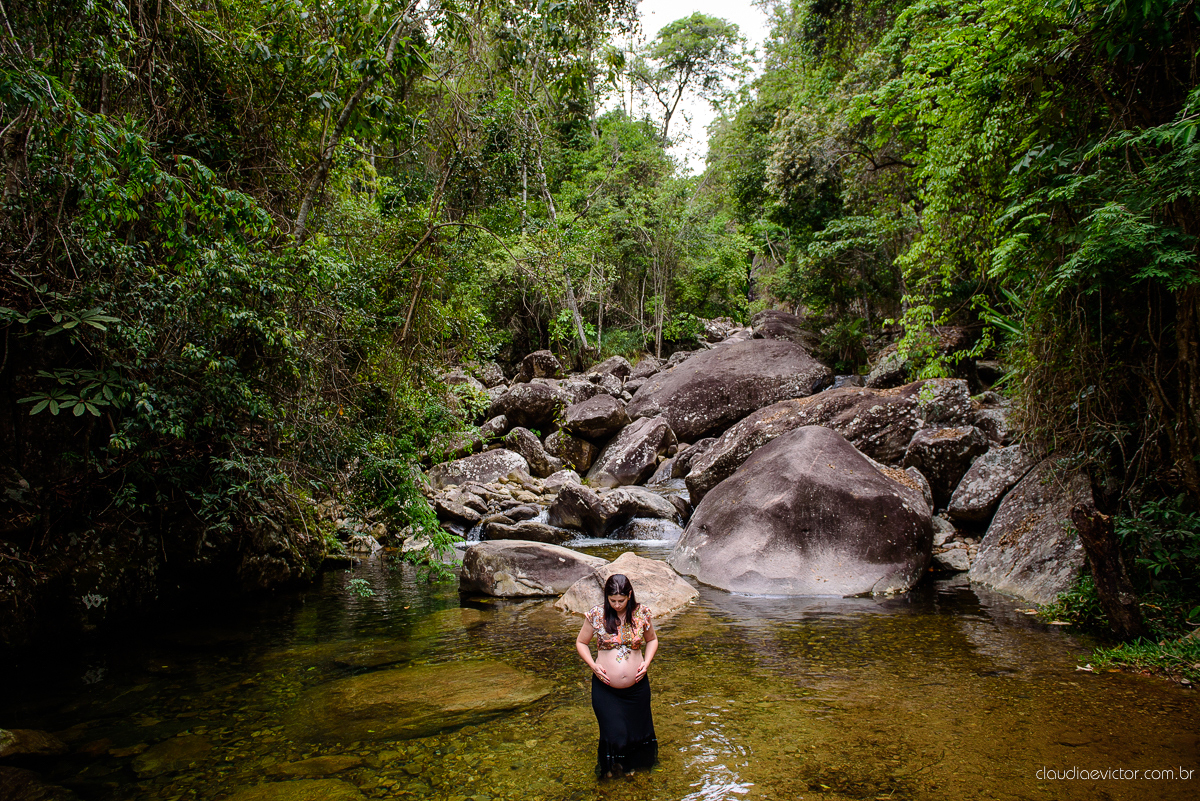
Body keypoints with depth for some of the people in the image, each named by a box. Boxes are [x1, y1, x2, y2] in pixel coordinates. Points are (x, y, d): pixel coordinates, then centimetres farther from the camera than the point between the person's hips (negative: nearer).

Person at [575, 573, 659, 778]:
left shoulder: (642, 613, -6)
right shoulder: (596, 615, -10)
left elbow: (652, 640, 11)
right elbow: (581, 642, 3)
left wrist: (647, 661, -6)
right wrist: (593, 665, -11)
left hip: (637, 686, 2)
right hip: (605, 688, -2)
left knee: (637, 729, 16)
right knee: (613, 733, -2)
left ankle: (631, 764, 47)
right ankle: (609, 765, 32)